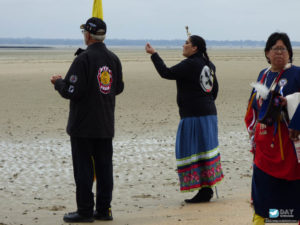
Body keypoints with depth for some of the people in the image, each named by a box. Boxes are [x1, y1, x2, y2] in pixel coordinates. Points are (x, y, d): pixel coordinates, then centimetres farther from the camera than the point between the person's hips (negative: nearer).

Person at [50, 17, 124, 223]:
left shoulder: (84, 59, -16)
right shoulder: (113, 59, 6)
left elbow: (71, 91, -18)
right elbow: (119, 88, 16)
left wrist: (58, 82, 1)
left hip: (83, 126, -6)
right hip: (106, 125, 6)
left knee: (83, 167, 0)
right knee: (104, 167, 10)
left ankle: (85, 211, 3)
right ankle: (104, 209, 13)